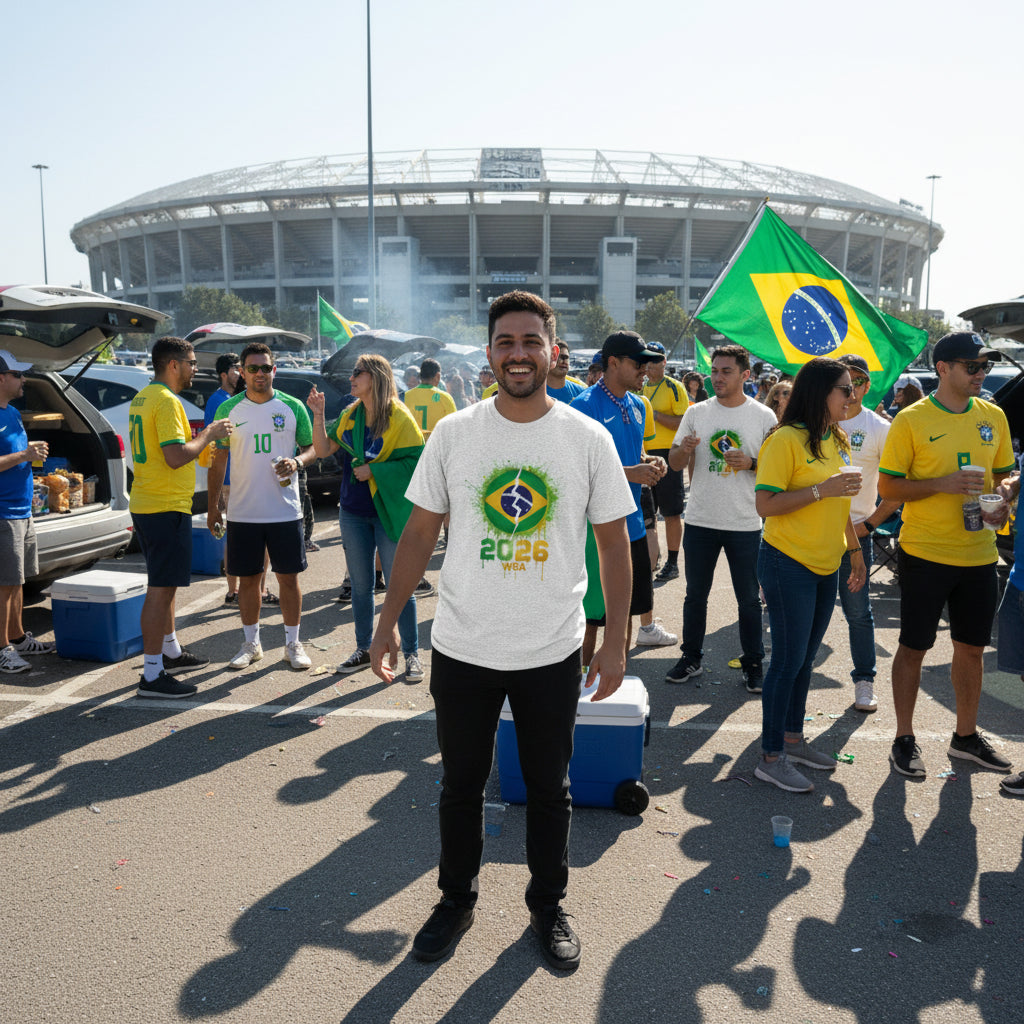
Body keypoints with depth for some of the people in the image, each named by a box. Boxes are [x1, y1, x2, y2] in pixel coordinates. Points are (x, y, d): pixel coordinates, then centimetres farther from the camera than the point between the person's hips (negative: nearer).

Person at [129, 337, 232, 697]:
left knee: (164, 585, 21)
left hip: (145, 504, 11)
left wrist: (199, 436, 16)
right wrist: (208, 434, -11)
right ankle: (152, 675, -2)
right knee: (161, 589, -6)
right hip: (166, 508, -11)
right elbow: (176, 457, -25)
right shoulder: (166, 401, -17)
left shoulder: (142, 398, 15)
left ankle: (171, 653, 35)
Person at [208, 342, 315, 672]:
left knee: (289, 578, 4)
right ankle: (251, 644, 25)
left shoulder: (292, 407, 2)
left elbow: (312, 447, 9)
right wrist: (213, 506, 7)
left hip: (285, 512, -1)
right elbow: (218, 461, 9)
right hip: (242, 514, 1)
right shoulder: (228, 409, 4)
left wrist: (297, 462, -14)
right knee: (247, 579, 9)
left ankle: (293, 644, 19)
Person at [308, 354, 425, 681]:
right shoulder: (350, 415, 10)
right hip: (354, 513, 6)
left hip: (388, 512, -6)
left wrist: (374, 470, -17)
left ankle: (411, 654, 11)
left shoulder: (399, 417, -8)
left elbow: (415, 461, -14)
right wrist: (318, 415, -5)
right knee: (360, 586, 14)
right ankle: (364, 649, 27)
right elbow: (323, 449, 5)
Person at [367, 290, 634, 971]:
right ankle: (457, 901, 40)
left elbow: (614, 543, 0)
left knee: (549, 789, 16)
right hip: (462, 650, 1)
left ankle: (548, 906, 39)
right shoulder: (454, 433, -3)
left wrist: (615, 641, -3)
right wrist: (388, 621, 0)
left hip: (552, 654, 0)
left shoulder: (589, 440, -6)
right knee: (461, 785, 17)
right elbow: (420, 533, 3)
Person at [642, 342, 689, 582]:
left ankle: (672, 563, 7)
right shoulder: (640, 388, 14)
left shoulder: (674, 387, -5)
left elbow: (683, 423, -13)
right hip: (644, 454, 6)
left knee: (671, 512, -1)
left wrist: (655, 414, -19)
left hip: (667, 453, -6)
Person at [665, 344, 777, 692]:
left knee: (749, 599, 8)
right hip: (700, 520, 2)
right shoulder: (696, 413, 4)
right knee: (695, 594, 12)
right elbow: (675, 464, 5)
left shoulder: (763, 416, -1)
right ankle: (691, 658, 26)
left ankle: (753, 664, 22)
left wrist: (750, 463, -18)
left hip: (745, 523, -2)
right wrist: (684, 449, -17)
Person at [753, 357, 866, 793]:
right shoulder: (786, 440, -14)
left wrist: (855, 549, 21)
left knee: (805, 658, 15)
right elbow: (765, 505, -19)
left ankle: (793, 739, 28)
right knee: (788, 659, -3)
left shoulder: (838, 440, 12)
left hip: (825, 566, 8)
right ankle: (771, 756, 9)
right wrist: (822, 489, -22)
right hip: (789, 564, -8)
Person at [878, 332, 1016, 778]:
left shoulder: (993, 416, 7)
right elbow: (887, 487, -9)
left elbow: (1004, 474, 17)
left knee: (971, 648, 15)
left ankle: (965, 736, 33)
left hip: (979, 553, 5)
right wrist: (943, 483, -21)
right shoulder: (912, 420, -8)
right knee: (913, 648, 5)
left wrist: (1002, 500, -5)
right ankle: (904, 739, 19)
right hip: (925, 553, -5)